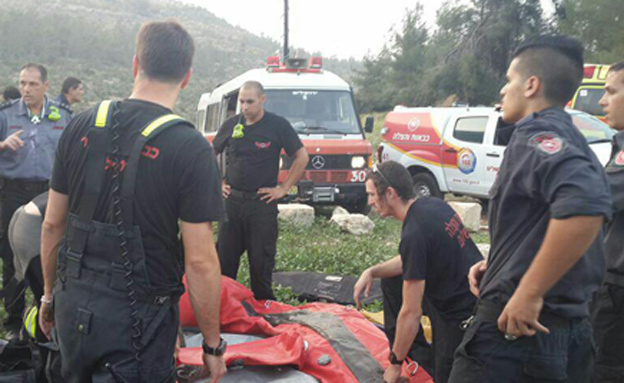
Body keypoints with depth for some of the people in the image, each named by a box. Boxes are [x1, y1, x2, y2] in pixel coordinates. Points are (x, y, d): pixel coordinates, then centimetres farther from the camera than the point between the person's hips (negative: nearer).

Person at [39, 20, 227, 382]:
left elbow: (52, 224, 6)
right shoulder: (192, 148, -15)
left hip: (72, 306, 5)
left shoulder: (81, 126, -1)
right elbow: (200, 262, -16)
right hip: (138, 321, -5)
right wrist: (213, 345, -6)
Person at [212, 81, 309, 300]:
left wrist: (284, 189, -6)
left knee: (261, 259, 2)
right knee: (225, 257, 7)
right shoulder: (231, 124, 6)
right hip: (231, 200, 4)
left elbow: (302, 157, -4)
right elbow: (212, 154, 20)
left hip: (262, 202, -3)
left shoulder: (278, 125, -4)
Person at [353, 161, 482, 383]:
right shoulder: (433, 205, 0)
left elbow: (411, 313, -21)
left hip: (464, 315, -9)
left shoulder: (414, 235, -27)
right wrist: (372, 272, 4)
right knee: (392, 282, 16)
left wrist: (395, 364, -8)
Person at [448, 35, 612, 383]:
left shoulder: (536, 134, -14)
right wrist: (496, 264, 11)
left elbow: (586, 202, -35)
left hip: (514, 331, -9)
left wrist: (529, 292, -28)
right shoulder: (570, 142, 15)